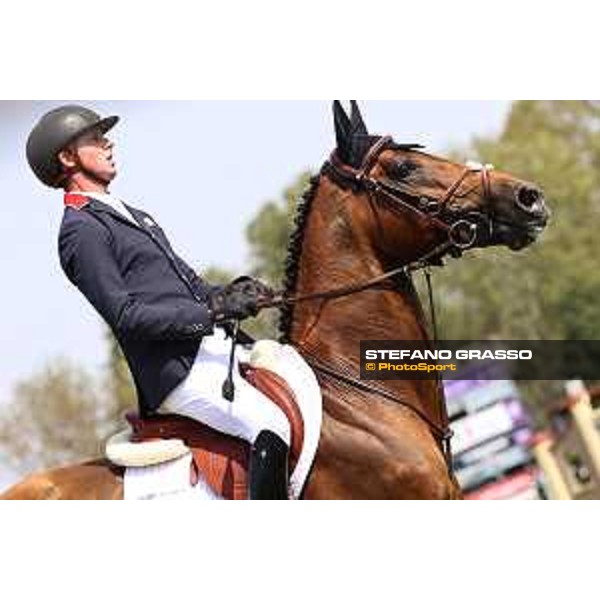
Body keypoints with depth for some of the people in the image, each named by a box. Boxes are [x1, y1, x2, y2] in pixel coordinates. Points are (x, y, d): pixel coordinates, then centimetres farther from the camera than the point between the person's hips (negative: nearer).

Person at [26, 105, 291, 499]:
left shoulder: (131, 216, 23)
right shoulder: (81, 229, -7)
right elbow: (125, 315, -15)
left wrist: (226, 295, 2)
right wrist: (213, 312, -18)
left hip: (208, 346, 10)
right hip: (177, 370, -10)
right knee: (272, 427, -25)